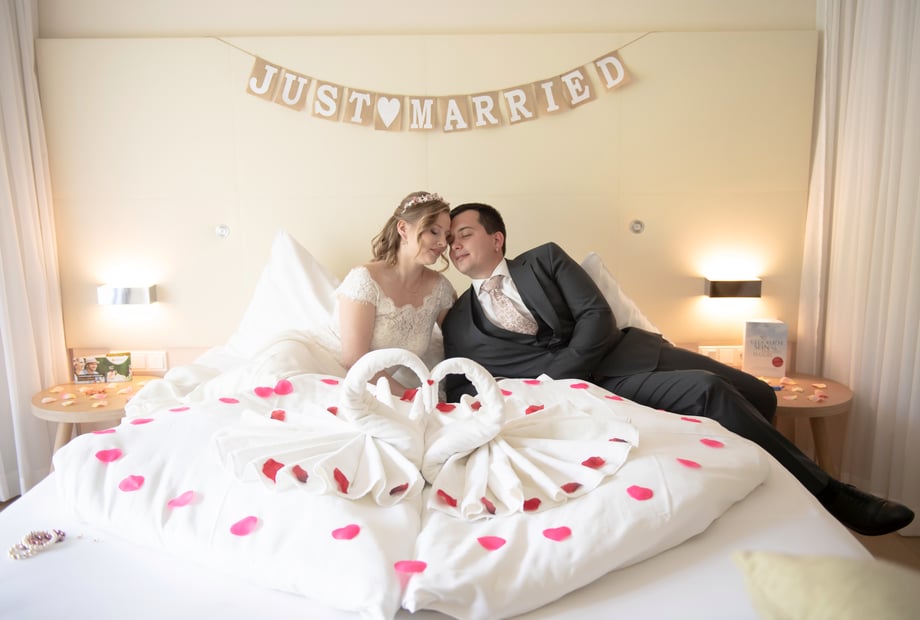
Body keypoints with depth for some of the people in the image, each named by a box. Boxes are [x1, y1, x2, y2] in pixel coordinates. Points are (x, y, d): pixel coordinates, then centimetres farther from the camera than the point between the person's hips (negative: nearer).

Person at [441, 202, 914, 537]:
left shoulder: (545, 259, 9)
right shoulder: (457, 325, 9)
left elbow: (597, 316, -3)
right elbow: (460, 394, 3)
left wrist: (550, 382, -15)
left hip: (623, 350, 3)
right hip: (590, 390, -3)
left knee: (758, 395, -5)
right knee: (707, 391, -24)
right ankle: (827, 493, -9)